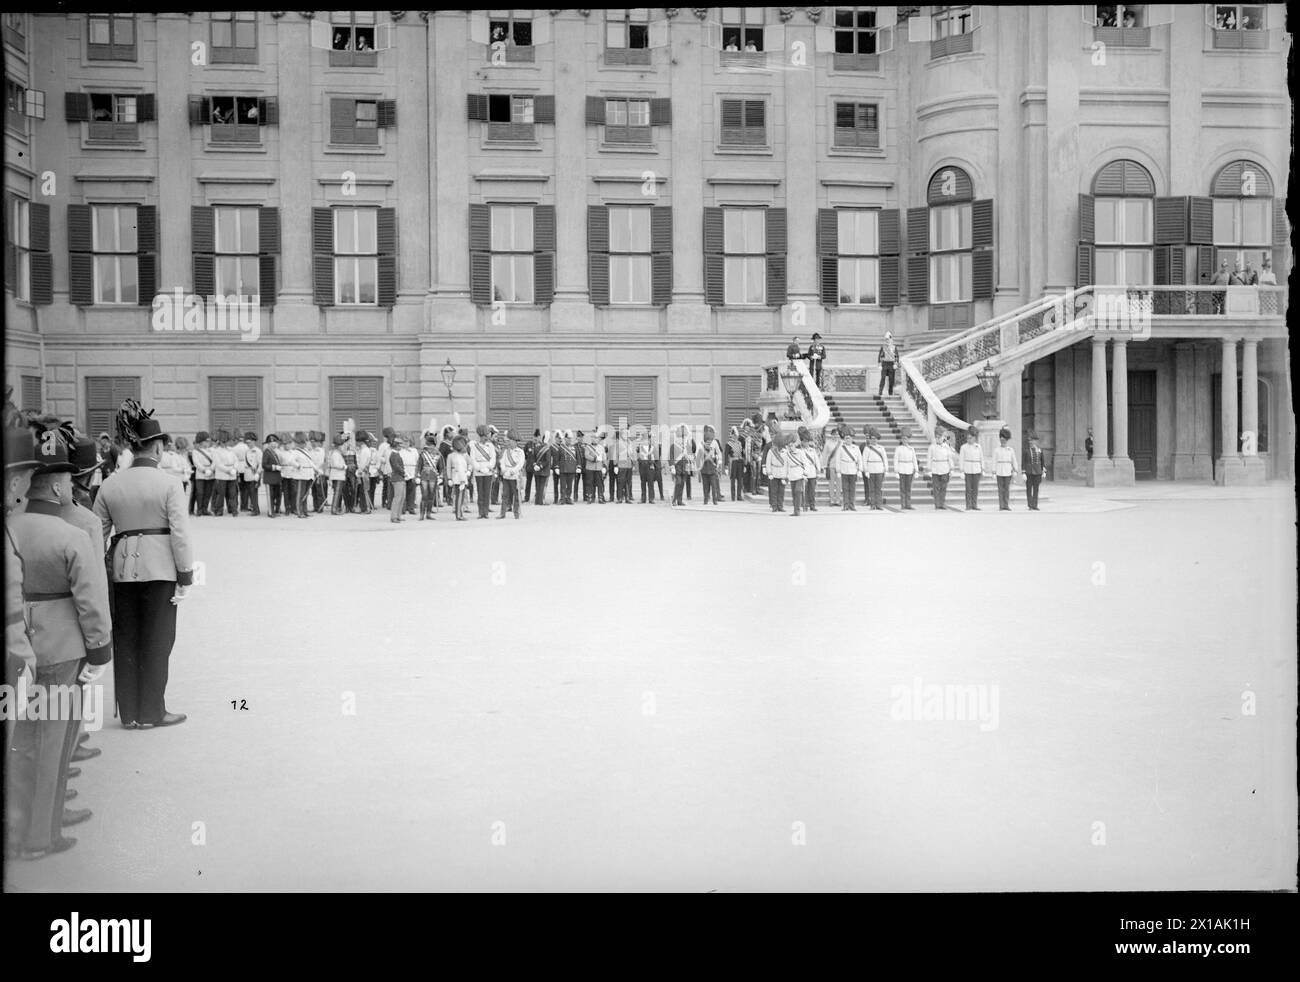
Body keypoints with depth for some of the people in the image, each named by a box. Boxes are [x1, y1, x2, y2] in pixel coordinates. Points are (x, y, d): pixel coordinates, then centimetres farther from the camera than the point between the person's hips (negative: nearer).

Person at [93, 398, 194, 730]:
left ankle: (129, 714, 18)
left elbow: (98, 531, 6)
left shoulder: (111, 484, 3)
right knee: (156, 641, 7)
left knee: (125, 640, 12)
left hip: (122, 569, 4)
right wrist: (185, 575, -3)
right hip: (159, 569, -3)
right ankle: (151, 712, 12)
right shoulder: (168, 484, -8)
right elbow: (180, 534, -10)